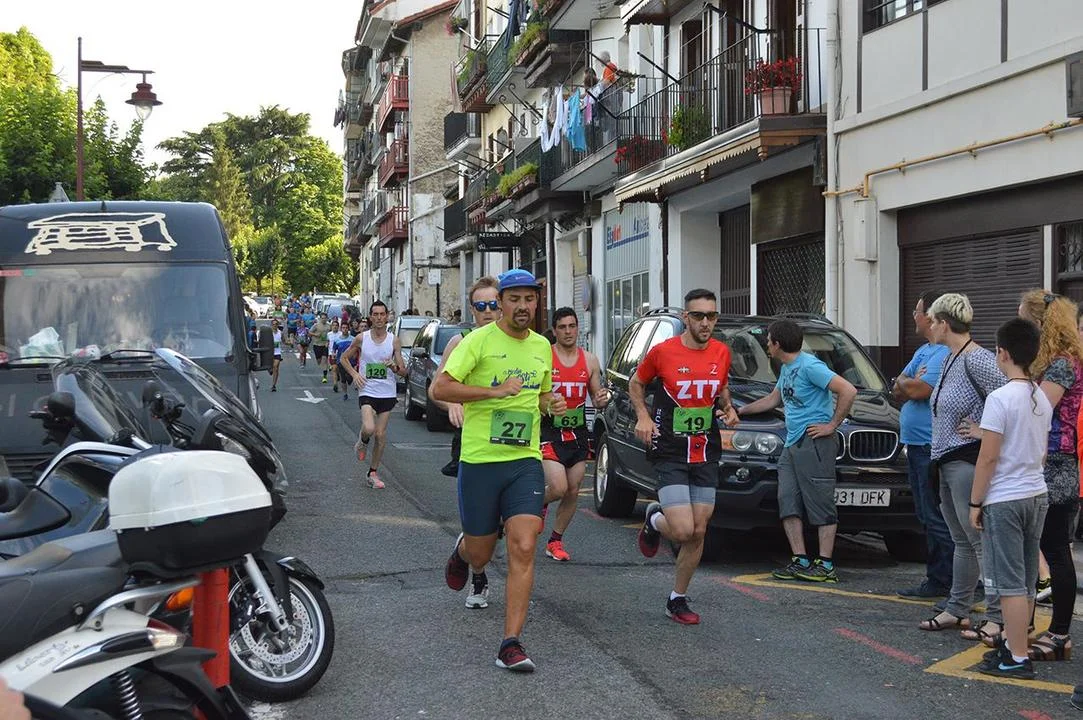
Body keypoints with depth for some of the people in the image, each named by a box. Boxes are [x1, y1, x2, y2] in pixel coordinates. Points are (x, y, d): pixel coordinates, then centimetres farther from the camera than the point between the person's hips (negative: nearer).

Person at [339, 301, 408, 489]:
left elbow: (404, 371, 3)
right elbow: (344, 358, 13)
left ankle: (373, 473, 18)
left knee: (380, 435, 4)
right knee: (369, 429, -23)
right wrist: (354, 374, -3)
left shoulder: (394, 341, 1)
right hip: (367, 391, -2)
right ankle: (362, 443, 13)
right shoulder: (361, 338, -1)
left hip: (387, 393, 2)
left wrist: (395, 367, -19)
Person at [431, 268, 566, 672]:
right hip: (480, 460, -3)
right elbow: (440, 388, -15)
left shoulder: (542, 347, 12)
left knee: (523, 549, -11)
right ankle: (463, 551, 48)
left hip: (526, 461, 3)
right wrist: (496, 391, -21)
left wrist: (551, 404, 5)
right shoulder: (479, 341, -7)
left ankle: (511, 644, -7)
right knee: (481, 556, 9)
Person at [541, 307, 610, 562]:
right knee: (558, 488, -17)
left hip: (578, 433, 4)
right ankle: (538, 503, 18)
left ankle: (555, 541, 21)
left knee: (573, 492, 6)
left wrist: (602, 400, -10)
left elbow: (597, 398, 13)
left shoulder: (590, 361, 6)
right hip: (550, 433, -4)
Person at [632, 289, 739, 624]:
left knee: (699, 533, 5)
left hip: (706, 455, 4)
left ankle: (677, 599, 22)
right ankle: (654, 519, 21)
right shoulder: (663, 351, -9)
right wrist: (642, 416, -8)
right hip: (670, 454, -4)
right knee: (683, 531, -16)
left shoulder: (721, 353, 3)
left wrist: (728, 408, 1)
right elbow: (636, 383, 7)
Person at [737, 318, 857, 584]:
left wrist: (832, 425, -16)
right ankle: (800, 561, 8)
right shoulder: (786, 368, 18)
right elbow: (773, 400, 34)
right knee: (788, 502, 4)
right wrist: (739, 411, 35)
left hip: (814, 443, -10)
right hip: (792, 443, 10)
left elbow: (848, 391, -20)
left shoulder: (809, 366, -12)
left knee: (820, 504, -6)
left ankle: (826, 565, -4)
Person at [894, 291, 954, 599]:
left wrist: (906, 382, 0)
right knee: (928, 517, 14)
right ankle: (936, 580, 21)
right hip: (917, 443, 10)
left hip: (933, 445, -10)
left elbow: (917, 390, -22)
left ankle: (944, 583, -3)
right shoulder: (923, 351, 18)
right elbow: (898, 390, 15)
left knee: (937, 518, -7)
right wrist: (911, 384, -7)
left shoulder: (945, 353, -14)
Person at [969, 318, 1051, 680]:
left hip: (1004, 500, -8)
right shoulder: (1042, 398, 7)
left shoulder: (1000, 398, -17)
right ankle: (1012, 643, 27)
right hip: (1036, 495, 8)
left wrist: (975, 502, -9)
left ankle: (1018, 659, 0)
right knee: (1025, 581, 16)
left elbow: (988, 457, -16)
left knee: (1011, 583, -3)